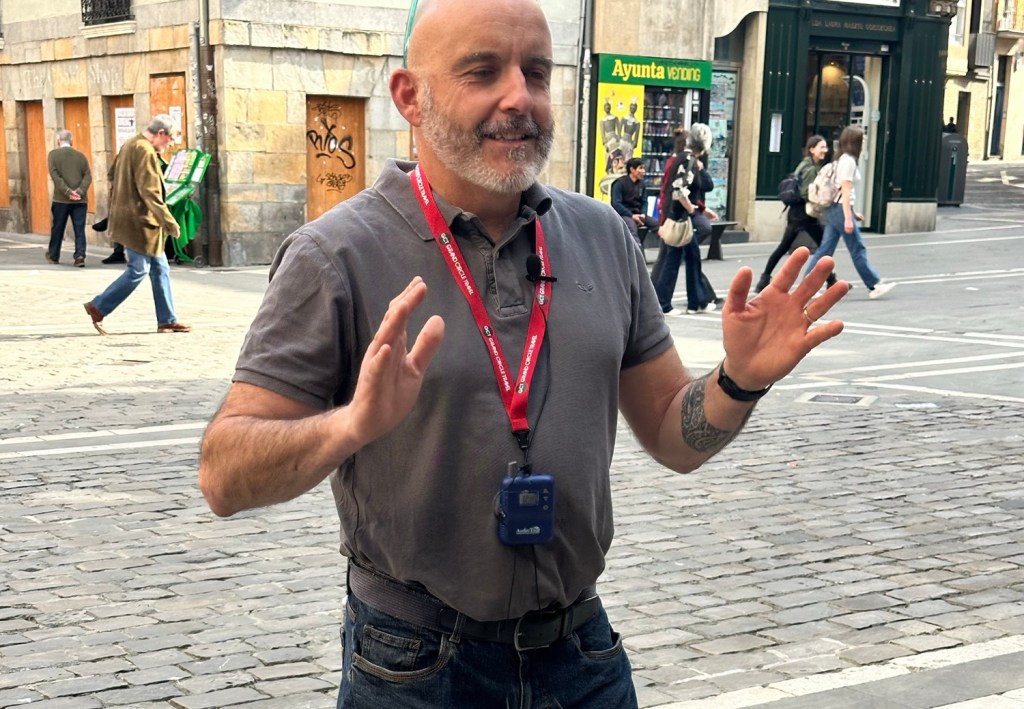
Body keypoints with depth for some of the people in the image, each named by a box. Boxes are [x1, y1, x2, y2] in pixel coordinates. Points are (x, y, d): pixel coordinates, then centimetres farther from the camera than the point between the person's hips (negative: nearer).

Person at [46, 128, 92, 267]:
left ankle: (53, 256, 24)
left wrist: (68, 192, -13)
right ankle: (80, 256, -12)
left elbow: (55, 175, -10)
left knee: (57, 229, 11)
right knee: (79, 230, 0)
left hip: (61, 199, -1)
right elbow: (88, 176, -1)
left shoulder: (53, 154, 1)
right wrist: (80, 191, -8)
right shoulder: (81, 155, 9)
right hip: (80, 200, 1)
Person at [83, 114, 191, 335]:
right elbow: (150, 193, -22)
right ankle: (98, 308, 4)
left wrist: (114, 213, 26)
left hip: (127, 217, 11)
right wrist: (169, 222, -19)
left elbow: (113, 180, 20)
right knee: (138, 270, -4)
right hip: (140, 222, -11)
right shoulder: (145, 152, -18)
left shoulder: (130, 144, 14)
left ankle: (167, 320, 15)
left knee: (160, 269, 12)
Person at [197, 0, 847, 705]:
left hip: (582, 647, 4)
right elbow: (225, 476, -16)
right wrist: (353, 424, -35)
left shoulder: (603, 236, 0)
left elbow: (673, 437, 6)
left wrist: (739, 382, -15)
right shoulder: (336, 254, -14)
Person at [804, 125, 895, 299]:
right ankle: (874, 285, 7)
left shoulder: (843, 159, 15)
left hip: (833, 209, 9)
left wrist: (852, 212, 22)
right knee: (858, 249, 0)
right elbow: (845, 191, -18)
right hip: (841, 208, -9)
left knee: (825, 249, 7)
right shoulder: (849, 161, -13)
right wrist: (848, 218, -19)